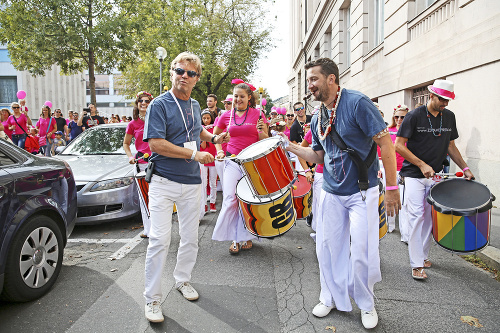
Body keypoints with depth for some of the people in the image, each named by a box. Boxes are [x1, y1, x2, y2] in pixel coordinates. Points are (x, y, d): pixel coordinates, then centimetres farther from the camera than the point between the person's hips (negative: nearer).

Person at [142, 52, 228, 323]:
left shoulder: (195, 105, 11)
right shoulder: (159, 105, -9)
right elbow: (156, 143, -20)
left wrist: (213, 138, 12)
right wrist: (194, 154, -20)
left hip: (191, 183, 6)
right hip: (164, 181, -6)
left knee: (191, 238, 13)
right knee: (160, 239, -7)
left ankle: (182, 279, 35)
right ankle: (152, 299, 8)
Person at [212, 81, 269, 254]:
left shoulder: (258, 114, 2)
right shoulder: (227, 116, 7)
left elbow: (266, 141, 3)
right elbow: (215, 135, 21)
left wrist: (261, 131, -17)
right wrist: (219, 150, 6)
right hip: (232, 160, 1)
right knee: (230, 198, -8)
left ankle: (246, 236, 20)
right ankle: (234, 238, 5)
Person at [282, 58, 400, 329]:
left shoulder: (357, 103, -15)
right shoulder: (318, 120, 6)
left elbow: (385, 142, -16)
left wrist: (392, 187, -17)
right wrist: (290, 146, 1)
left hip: (362, 192, -6)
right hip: (331, 193, 6)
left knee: (362, 253, 0)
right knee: (327, 248, 10)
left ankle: (366, 304, 24)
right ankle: (332, 297, 31)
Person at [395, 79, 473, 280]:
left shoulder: (449, 117, 7)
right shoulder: (414, 116, -10)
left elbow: (450, 146, 16)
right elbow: (399, 145, -12)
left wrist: (464, 168, 6)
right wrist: (422, 165, -17)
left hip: (435, 176, 5)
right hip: (414, 175, -5)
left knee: (429, 216, 10)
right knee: (416, 216, -7)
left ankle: (424, 255, 26)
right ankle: (417, 264, -1)